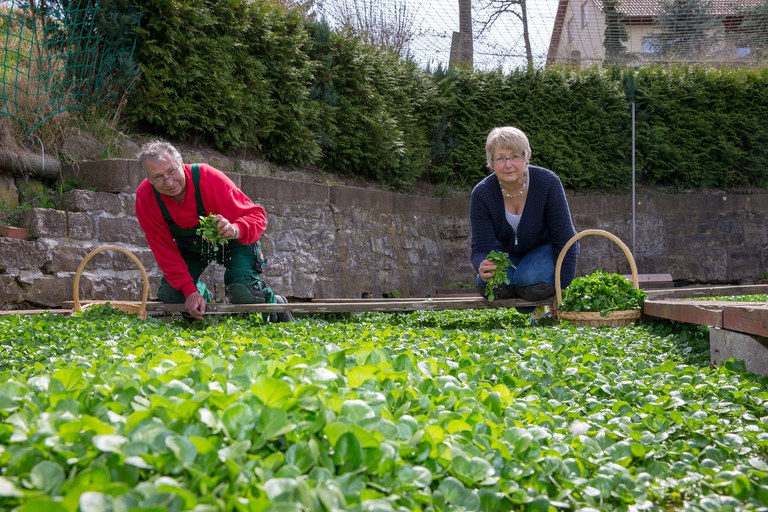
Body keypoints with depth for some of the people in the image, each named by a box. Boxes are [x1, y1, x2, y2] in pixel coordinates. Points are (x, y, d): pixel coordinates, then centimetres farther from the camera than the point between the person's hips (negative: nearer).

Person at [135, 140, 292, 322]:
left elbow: (257, 215, -31)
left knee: (244, 295, -25)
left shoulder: (209, 179, -35)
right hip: (190, 247, 4)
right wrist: (190, 291, -27)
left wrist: (236, 229, -55)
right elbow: (165, 251, -17)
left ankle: (275, 304, 11)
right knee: (169, 295, -12)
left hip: (233, 241, -3)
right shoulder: (145, 197, -25)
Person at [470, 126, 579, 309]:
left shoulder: (548, 183, -27)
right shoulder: (481, 194, -22)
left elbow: (564, 240, -22)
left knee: (529, 282, -32)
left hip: (545, 248, -2)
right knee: (487, 285, -26)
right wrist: (482, 267, -50)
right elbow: (481, 248, -24)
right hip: (507, 251, 3)